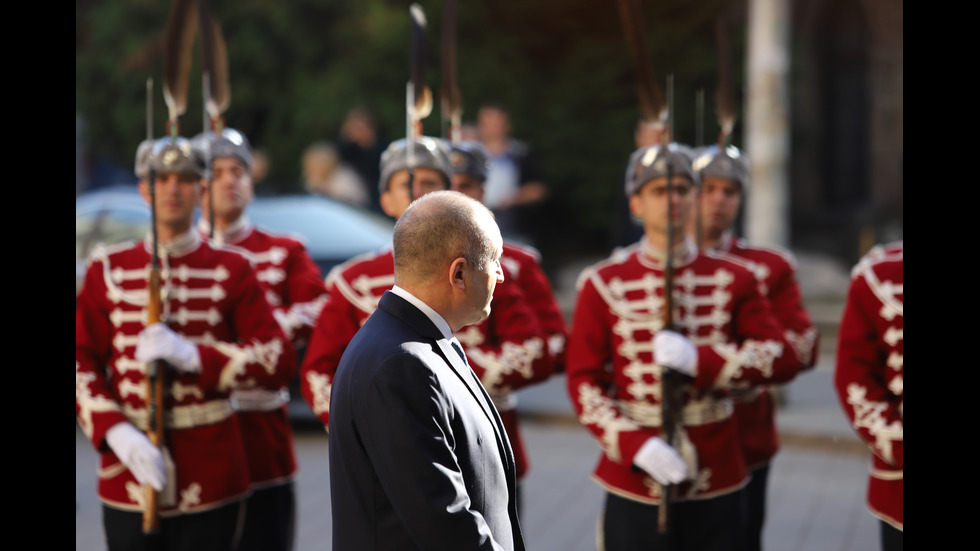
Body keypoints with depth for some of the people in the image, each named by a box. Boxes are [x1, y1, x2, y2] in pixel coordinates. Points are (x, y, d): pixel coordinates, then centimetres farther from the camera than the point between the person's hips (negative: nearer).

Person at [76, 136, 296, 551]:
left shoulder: (230, 270, 3)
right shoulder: (107, 269, 7)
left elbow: (280, 362, -4)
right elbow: (82, 364, 4)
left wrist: (192, 355, -17)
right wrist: (117, 434, -13)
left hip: (211, 479, -1)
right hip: (129, 473, 1)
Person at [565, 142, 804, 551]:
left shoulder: (733, 278, 6)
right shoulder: (602, 284, 1)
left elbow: (784, 359, -2)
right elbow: (583, 381, -2)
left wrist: (700, 360, -17)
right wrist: (637, 446, -17)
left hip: (717, 484, 2)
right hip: (634, 483, -2)